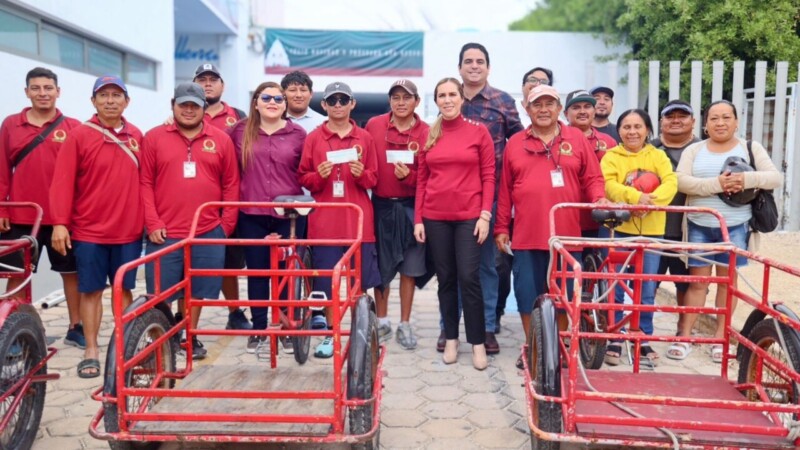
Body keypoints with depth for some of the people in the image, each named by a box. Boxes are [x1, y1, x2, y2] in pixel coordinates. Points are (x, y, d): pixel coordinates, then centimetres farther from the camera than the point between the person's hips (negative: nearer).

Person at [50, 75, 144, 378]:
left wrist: (149, 218, 7)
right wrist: (60, 223, -12)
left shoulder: (136, 136, 6)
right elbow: (62, 182, -7)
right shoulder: (79, 136, -3)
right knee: (91, 290, 6)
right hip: (89, 230, -2)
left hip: (129, 230, 2)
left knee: (124, 288, 10)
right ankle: (91, 351, 17)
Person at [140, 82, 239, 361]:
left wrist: (227, 224, 1)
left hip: (208, 233, 1)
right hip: (165, 233, -1)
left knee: (198, 291, 10)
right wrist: (152, 223, -6)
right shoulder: (154, 137, 4)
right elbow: (145, 183, 2)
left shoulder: (221, 140, 6)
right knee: (159, 294, 4)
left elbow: (231, 185, 7)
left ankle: (190, 337, 26)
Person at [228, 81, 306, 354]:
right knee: (256, 272, 9)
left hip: (289, 214, -1)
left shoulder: (298, 134, 3)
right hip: (251, 215, 1)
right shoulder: (241, 132, 4)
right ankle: (258, 328, 22)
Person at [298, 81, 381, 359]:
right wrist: (319, 175, -14)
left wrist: (361, 174, -11)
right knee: (325, 282, 3)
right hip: (324, 221, 0)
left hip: (358, 221, 0)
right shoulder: (313, 138, 4)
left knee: (360, 283, 4)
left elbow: (373, 180, 9)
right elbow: (303, 179, 6)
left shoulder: (364, 138, 6)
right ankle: (329, 334, 18)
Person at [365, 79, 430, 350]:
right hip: (381, 206, 1)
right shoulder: (374, 125, -1)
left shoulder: (426, 133, -4)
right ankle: (382, 321, 26)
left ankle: (405, 325, 21)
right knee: (381, 267, 10)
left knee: (409, 268, 6)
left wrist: (408, 175, -20)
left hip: (411, 207, -1)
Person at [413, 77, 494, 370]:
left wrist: (485, 215, -8)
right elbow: (422, 179, 8)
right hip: (435, 218, 3)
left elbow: (488, 176, -1)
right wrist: (418, 219, 4)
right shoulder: (429, 135, 8)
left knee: (469, 278, -5)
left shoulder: (478, 132, 1)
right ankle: (451, 339, 20)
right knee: (445, 278, 9)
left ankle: (478, 342, 8)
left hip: (469, 216, -3)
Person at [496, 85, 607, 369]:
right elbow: (505, 190, 7)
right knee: (528, 292, 6)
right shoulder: (515, 143, 8)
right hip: (526, 235, 1)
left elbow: (592, 178, 7)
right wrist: (501, 228, 5)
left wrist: (600, 199, -14)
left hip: (566, 234, 0)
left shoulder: (577, 139, 7)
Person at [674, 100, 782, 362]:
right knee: (697, 280, 5)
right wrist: (715, 184, -24)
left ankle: (720, 338, 19)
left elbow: (775, 178, -3)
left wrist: (748, 179, -22)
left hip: (735, 226, 0)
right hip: (699, 226, 0)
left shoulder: (751, 148, 6)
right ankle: (684, 337, 11)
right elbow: (681, 181, -10)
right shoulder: (693, 150, 5)